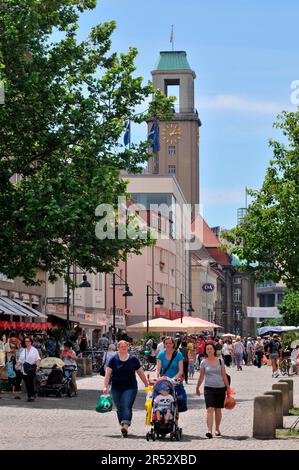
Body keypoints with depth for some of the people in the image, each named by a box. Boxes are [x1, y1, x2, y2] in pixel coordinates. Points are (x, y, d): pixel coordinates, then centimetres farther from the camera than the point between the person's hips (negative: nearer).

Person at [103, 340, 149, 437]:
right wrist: (105, 386, -8)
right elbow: (108, 374, 2)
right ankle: (122, 425, 19)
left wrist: (147, 385, 17)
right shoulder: (113, 360, 5)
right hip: (116, 388, 2)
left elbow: (141, 373, 14)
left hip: (130, 387, -2)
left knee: (127, 406, -17)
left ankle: (125, 426, -29)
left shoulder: (133, 359, 6)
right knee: (119, 408, 7)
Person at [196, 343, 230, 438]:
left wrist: (228, 387, 6)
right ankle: (209, 430, -20)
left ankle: (217, 429, 25)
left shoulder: (220, 361, 4)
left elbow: (224, 375, 8)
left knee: (218, 409, 10)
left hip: (220, 388, 1)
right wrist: (197, 388, 16)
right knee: (210, 409, -13)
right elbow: (201, 377, 12)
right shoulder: (204, 362, 3)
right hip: (209, 388, -1)